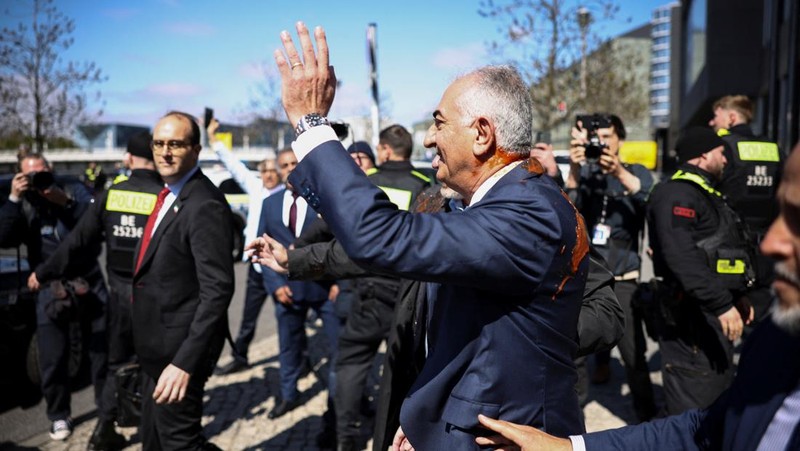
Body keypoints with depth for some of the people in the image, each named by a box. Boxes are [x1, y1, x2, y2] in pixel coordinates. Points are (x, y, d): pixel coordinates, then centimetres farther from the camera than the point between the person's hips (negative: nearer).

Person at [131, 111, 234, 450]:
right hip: (157, 345, 10)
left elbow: (217, 290, -27)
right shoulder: (168, 194, 9)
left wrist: (184, 361, -30)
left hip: (180, 346, -10)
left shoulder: (205, 205, -21)